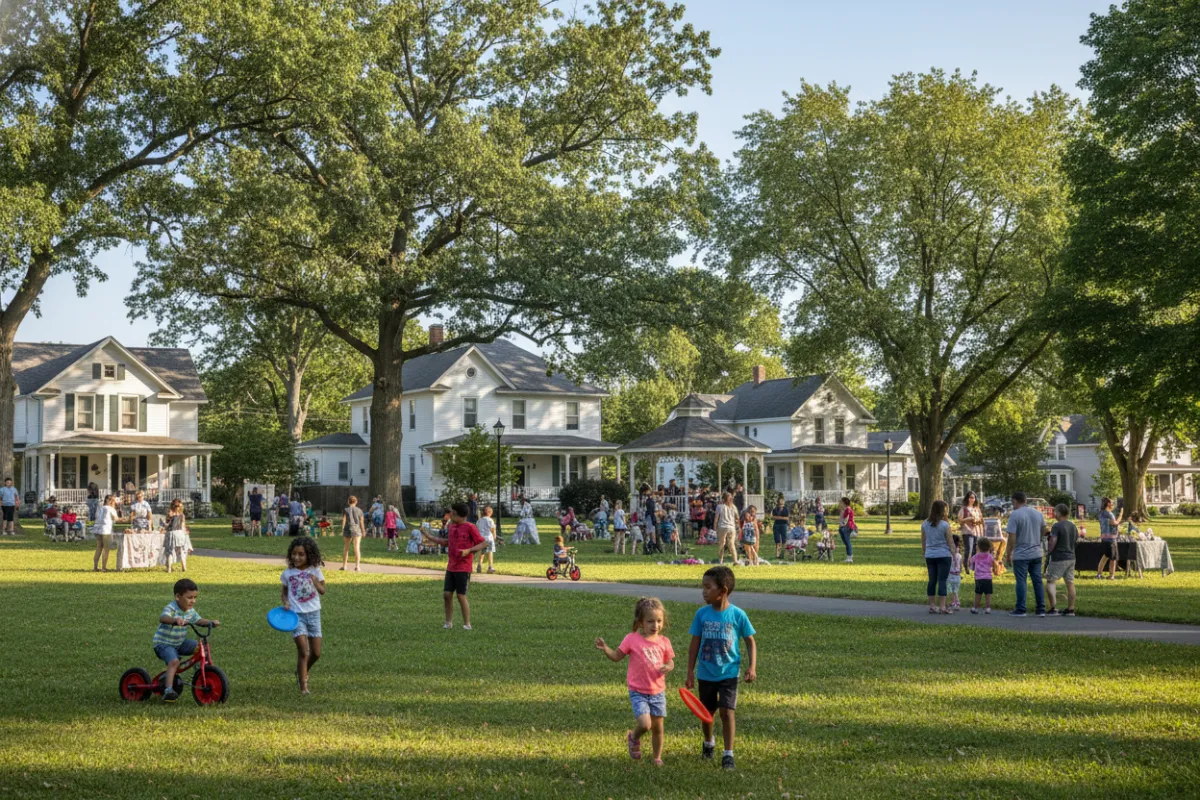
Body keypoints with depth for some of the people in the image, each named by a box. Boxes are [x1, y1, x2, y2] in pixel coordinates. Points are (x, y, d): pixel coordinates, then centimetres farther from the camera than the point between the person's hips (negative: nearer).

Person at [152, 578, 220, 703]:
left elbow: (198, 620, 15)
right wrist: (174, 620, -65)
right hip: (164, 643, -7)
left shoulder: (190, 610, 2)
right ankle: (168, 690, -33)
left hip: (180, 643, 7)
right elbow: (162, 617, -43)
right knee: (174, 661, -31)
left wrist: (211, 622, -5)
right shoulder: (171, 608, -23)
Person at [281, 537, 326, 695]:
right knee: (303, 652, -12)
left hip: (313, 613, 2)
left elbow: (323, 591, 3)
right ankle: (303, 686, -4)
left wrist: (316, 582, -17)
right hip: (296, 615, -2)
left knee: (316, 653, 7)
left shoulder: (315, 571, -1)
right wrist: (285, 602, -9)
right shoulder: (287, 574, -2)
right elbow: (283, 592, 12)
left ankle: (302, 673, 37)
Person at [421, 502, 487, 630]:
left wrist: (469, 550, -24)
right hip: (451, 567, 7)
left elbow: (483, 543, -12)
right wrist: (428, 536, 23)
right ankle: (449, 622, 16)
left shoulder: (470, 528, -12)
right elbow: (446, 542, 26)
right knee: (447, 594, 5)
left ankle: (467, 624, 5)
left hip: (463, 569, -7)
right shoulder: (451, 527, 10)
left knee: (461, 596, -5)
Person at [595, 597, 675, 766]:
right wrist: (605, 648, -20)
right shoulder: (632, 639, -10)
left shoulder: (664, 642, -1)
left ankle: (657, 757, 30)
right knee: (645, 724, -17)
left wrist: (668, 667, -14)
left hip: (658, 692, 3)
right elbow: (617, 656, -1)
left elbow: (670, 662, 10)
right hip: (638, 692, -3)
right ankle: (633, 738, 18)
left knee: (658, 727, 9)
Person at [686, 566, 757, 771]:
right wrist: (690, 672, 2)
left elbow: (750, 642, -2)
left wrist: (751, 667, -11)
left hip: (728, 673, -3)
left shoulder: (737, 615, -11)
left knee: (726, 711, -11)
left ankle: (728, 754, -1)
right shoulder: (702, 614, -5)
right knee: (706, 712, 14)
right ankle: (708, 743, 42)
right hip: (706, 674, 3)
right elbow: (694, 644, 2)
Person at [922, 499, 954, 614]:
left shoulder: (924, 525, 3)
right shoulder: (945, 525, -10)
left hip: (929, 556, 4)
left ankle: (932, 606, 13)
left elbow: (923, 542, 10)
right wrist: (954, 554, 2)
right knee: (942, 580, -3)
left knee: (932, 580, 9)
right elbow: (950, 542, -6)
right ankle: (942, 607, -5)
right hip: (943, 555, -4)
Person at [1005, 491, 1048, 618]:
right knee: (1037, 581, 9)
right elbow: (1043, 530, 20)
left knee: (1021, 581, 1)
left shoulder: (1015, 515, -13)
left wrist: (1009, 553, -8)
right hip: (1036, 553, 5)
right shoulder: (1038, 513, 6)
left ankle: (1020, 610, 3)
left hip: (1021, 555, -5)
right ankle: (1041, 609, 10)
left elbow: (1012, 537, -17)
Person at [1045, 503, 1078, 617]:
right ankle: (1070, 609, 11)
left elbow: (1053, 541, -19)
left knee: (1050, 581, -4)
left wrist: (1049, 552, -4)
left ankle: (1053, 608, -12)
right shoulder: (1073, 526, 11)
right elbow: (1076, 540, 16)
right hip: (1071, 557, 8)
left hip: (1058, 558, -8)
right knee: (1070, 583, 9)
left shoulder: (1057, 526, -14)